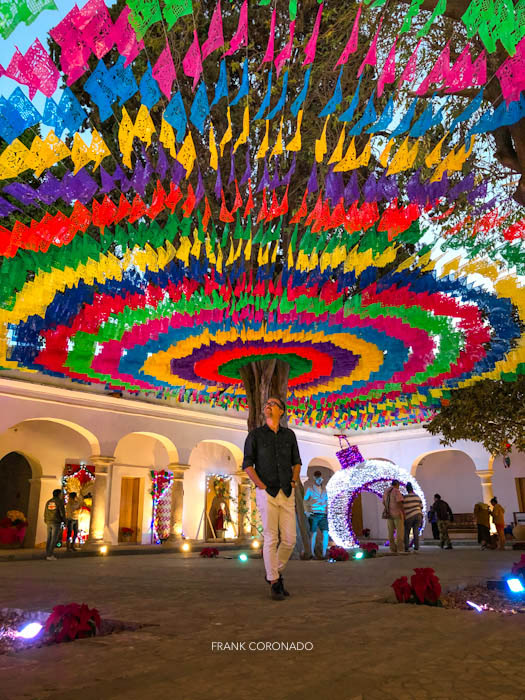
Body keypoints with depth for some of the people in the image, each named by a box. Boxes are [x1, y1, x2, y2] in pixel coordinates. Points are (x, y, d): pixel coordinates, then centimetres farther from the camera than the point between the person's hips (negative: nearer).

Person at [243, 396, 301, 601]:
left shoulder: (289, 434, 10)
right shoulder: (255, 434, 0)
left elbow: (296, 462, 17)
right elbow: (247, 464, -1)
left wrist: (294, 481, 1)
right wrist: (261, 486, -11)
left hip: (287, 494, 3)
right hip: (267, 494, -3)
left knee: (289, 539, 1)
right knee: (271, 539, -5)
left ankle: (276, 572, 23)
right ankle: (274, 584, 6)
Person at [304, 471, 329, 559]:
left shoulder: (324, 489, 14)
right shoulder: (310, 489, 3)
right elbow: (305, 501, 5)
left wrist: (327, 513, 12)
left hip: (323, 515, 3)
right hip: (314, 515, -3)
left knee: (325, 533, -7)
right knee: (314, 534, -1)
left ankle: (324, 554, 0)